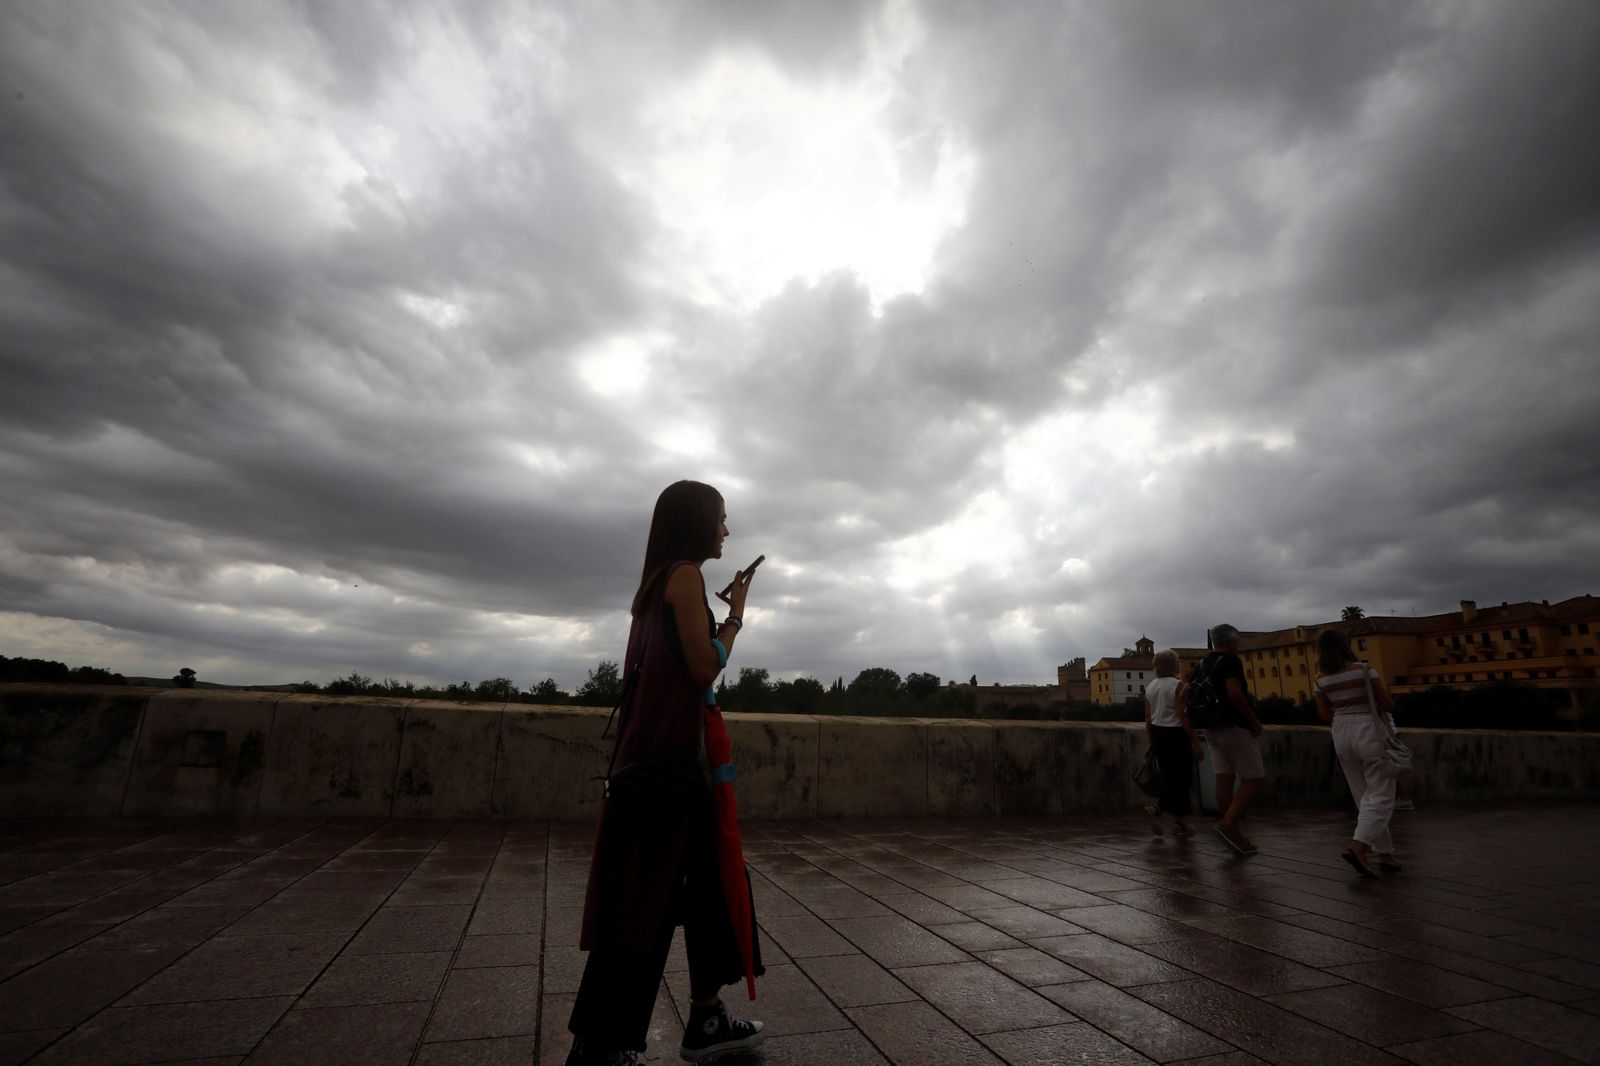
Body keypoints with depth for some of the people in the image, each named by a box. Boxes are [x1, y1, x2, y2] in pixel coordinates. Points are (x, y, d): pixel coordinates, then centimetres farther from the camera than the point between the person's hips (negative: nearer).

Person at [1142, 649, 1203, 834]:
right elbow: (1183, 716, -18)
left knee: (1168, 777, 14)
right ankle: (1158, 807, -8)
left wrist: (1151, 742, 18)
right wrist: (1196, 743, -13)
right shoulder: (1178, 685, -13)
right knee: (1182, 777, 3)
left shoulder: (1150, 687, 7)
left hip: (1157, 734, 7)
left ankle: (1178, 820, 14)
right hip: (1175, 734, -7)